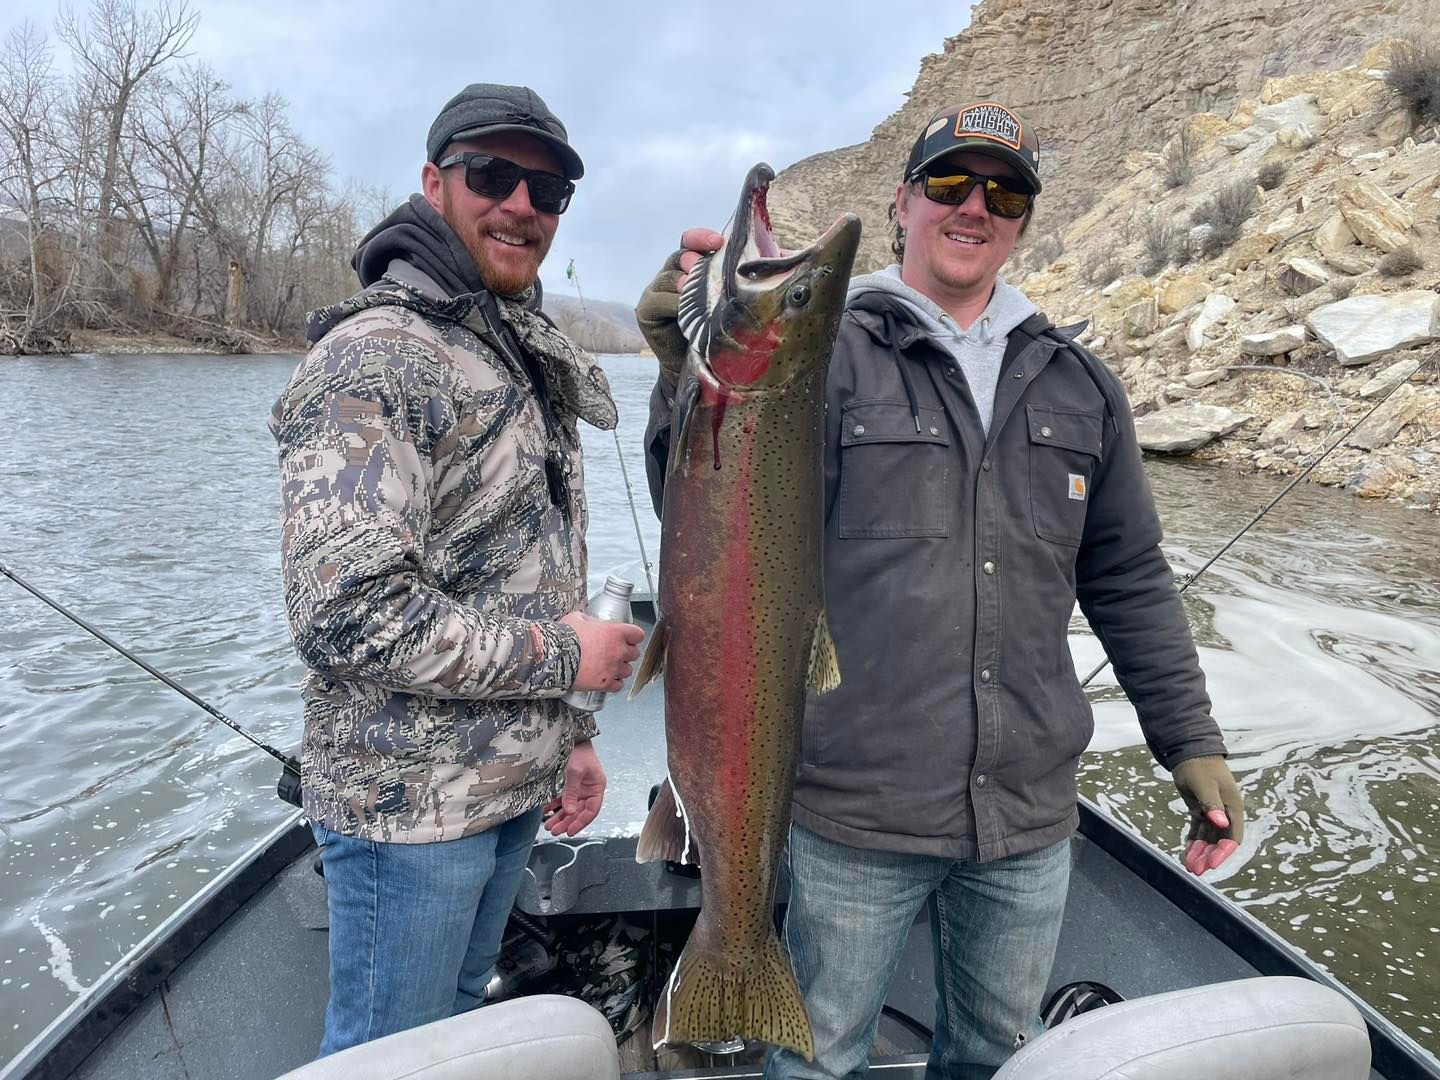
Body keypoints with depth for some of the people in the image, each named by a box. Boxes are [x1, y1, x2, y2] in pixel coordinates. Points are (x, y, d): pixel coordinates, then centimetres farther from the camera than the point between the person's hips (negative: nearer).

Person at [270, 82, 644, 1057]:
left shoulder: (530, 361, 10)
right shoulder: (374, 359, -19)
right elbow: (346, 613, -27)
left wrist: (570, 736, 11)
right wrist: (558, 655, -18)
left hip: (513, 790, 8)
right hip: (412, 805, -8)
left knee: (463, 1019, 26)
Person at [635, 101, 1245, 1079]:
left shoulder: (1079, 383, 8)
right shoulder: (825, 355, -6)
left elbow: (1130, 579, 13)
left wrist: (1192, 742, 11)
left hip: (1030, 817, 5)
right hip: (856, 814, -4)